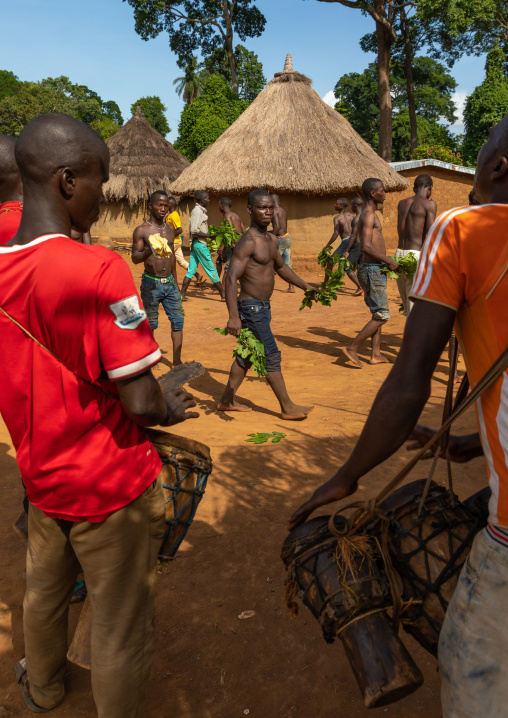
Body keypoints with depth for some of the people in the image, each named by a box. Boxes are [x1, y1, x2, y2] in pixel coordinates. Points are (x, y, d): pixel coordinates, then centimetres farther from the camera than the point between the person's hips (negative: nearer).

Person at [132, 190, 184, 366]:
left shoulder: (170, 229, 11)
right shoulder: (142, 230, -6)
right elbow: (135, 258, -13)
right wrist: (149, 251, -35)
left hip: (169, 282, 5)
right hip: (151, 283, -5)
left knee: (178, 320, 2)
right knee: (150, 323, 4)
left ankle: (177, 361, 9)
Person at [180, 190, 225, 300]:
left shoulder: (200, 211, 15)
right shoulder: (197, 211, -14)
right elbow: (194, 231, -21)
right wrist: (209, 236, -18)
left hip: (196, 244, 9)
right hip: (200, 243, -9)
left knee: (191, 270, 8)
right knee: (211, 270, -3)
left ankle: (182, 294, 8)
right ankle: (223, 295, 3)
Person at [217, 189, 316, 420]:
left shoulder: (272, 240, 11)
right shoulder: (248, 241, -18)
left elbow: (280, 267, 29)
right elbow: (231, 278, -25)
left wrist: (305, 286, 28)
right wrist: (234, 316, -33)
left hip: (263, 306, 9)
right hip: (251, 307, -9)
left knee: (247, 355, 16)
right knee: (271, 356, -4)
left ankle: (227, 400, 27)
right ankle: (287, 408, 7)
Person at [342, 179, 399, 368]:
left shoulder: (370, 214, 18)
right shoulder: (369, 215, -14)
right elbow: (366, 246, -25)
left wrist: (387, 262, 18)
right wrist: (389, 260, -19)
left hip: (374, 270, 10)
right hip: (373, 270, -10)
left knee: (378, 314, 14)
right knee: (382, 315, -6)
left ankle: (376, 354, 18)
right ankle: (352, 348, -2)